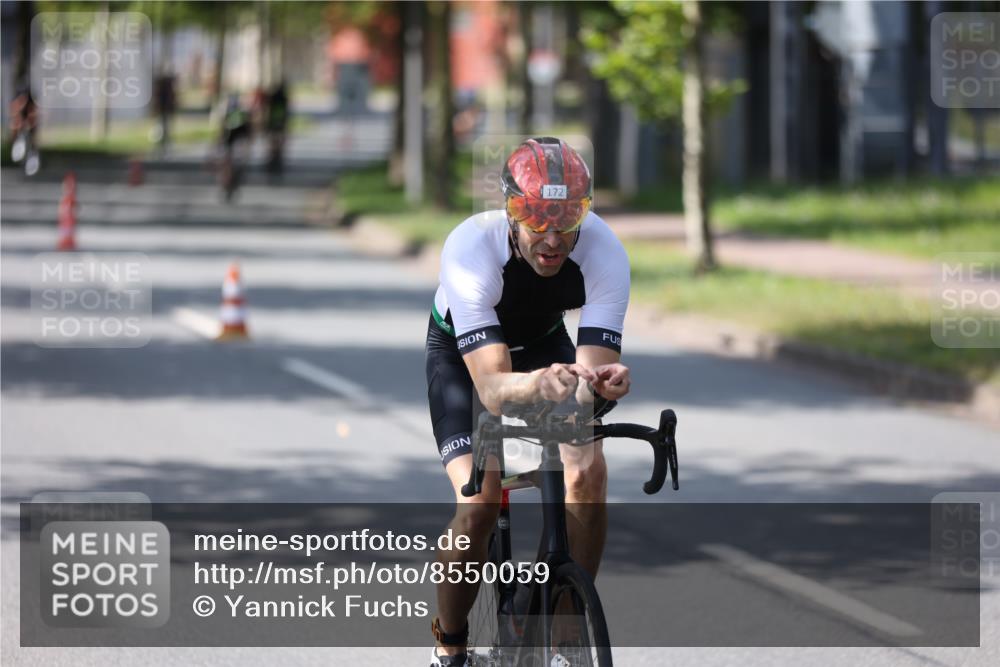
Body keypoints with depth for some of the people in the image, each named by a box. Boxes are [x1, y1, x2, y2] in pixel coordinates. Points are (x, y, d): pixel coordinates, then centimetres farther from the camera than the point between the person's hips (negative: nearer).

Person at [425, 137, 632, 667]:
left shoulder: (604, 252, -32)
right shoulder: (469, 250, -40)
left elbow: (596, 363, -35)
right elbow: (492, 388, -47)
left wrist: (605, 381, -59)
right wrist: (539, 385, -69)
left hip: (543, 344, 3)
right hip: (461, 351, -3)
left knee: (588, 474, -22)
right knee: (480, 501, -23)